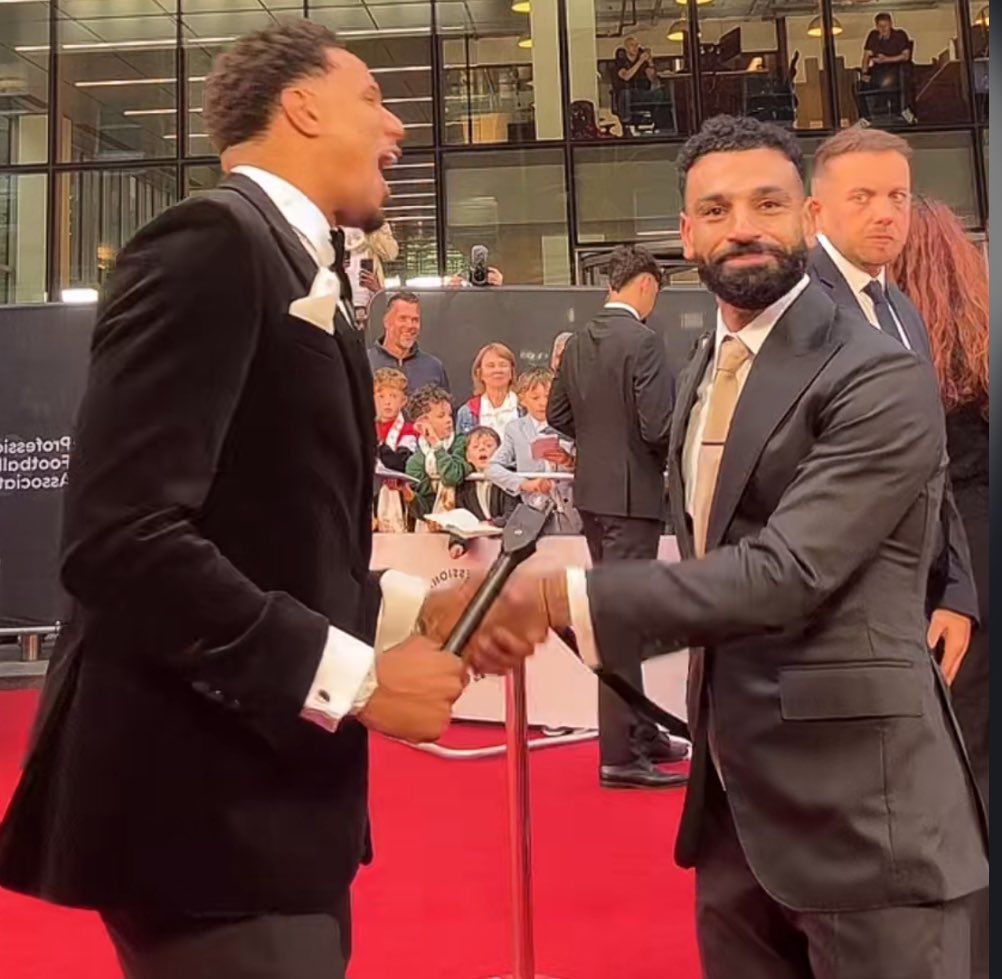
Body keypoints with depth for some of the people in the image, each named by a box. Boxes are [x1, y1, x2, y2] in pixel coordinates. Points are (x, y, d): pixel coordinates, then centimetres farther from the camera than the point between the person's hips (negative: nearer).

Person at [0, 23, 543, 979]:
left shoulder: (293, 267, 14)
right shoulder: (212, 244, -14)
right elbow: (119, 540, -24)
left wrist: (417, 611, 3)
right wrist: (352, 675, -20)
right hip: (206, 801, -9)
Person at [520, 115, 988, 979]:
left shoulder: (879, 380, -15)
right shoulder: (701, 374, 12)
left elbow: (786, 571, -25)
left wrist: (566, 597, -27)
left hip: (855, 802, -7)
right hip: (733, 793, 8)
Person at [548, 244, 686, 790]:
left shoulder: (578, 344, 7)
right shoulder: (642, 341, -16)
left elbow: (557, 417, 12)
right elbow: (658, 427, -20)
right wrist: (675, 457, 0)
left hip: (592, 491, 8)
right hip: (632, 494, -8)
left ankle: (640, 733, 30)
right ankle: (619, 755, 1)